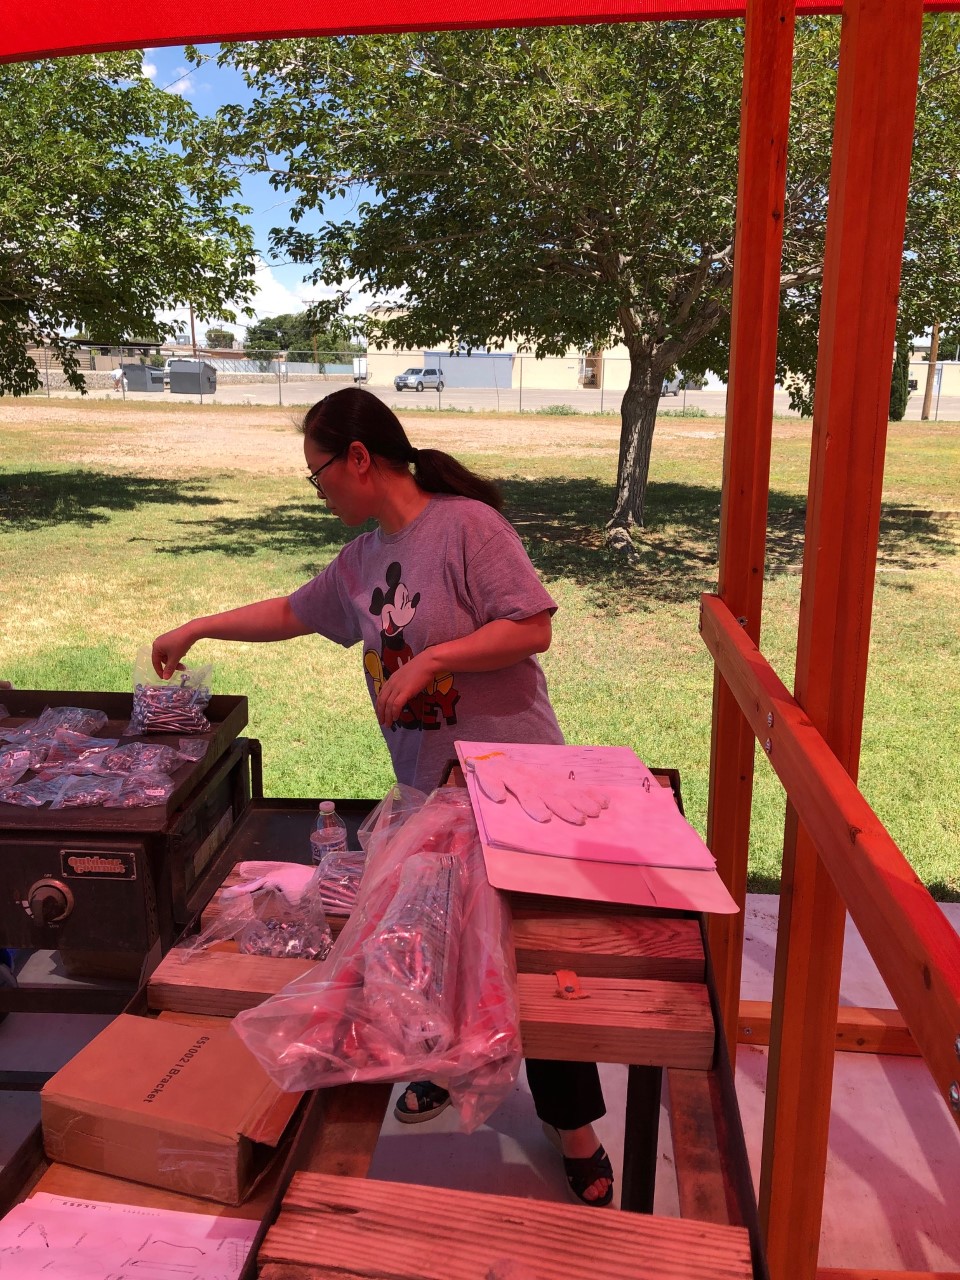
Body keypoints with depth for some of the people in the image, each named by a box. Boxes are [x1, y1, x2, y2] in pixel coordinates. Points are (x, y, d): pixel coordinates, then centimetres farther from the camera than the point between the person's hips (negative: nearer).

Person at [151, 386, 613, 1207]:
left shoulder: (467, 524, -14)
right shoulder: (362, 560, 10)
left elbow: (532, 628, -19)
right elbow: (291, 613, 23)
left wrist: (425, 661, -20)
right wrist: (197, 628, 28)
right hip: (428, 788, 7)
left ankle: (578, 1139, 21)